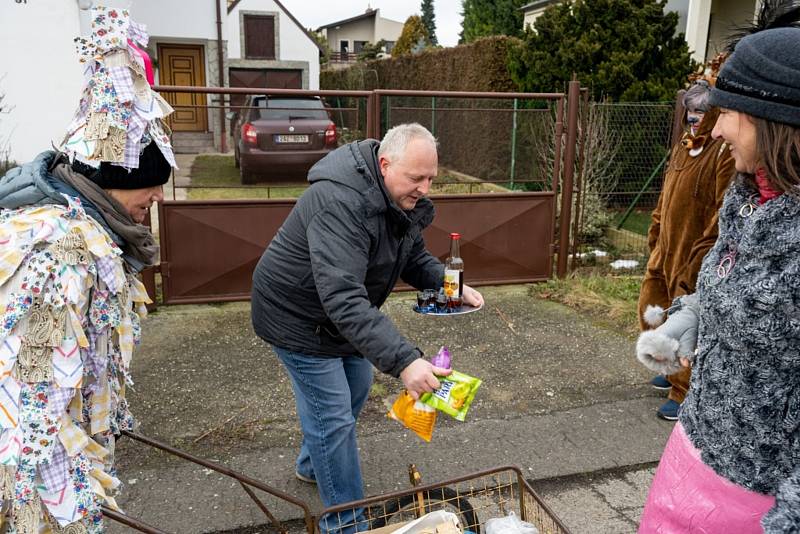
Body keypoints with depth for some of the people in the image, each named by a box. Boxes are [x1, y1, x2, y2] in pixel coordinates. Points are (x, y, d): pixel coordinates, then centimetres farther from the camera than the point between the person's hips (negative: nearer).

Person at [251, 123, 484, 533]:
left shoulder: (403, 199, -7)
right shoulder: (341, 203, -37)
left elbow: (414, 258, 6)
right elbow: (342, 298, -46)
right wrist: (403, 361, -52)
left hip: (341, 312, 9)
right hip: (298, 316, -9)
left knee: (354, 389, 22)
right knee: (333, 416, -3)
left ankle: (311, 466, 46)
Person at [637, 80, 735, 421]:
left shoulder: (726, 152, -17)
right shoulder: (685, 146, 10)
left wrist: (697, 263, -22)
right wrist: (655, 233, 15)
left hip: (694, 259, -8)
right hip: (665, 251, 9)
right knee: (650, 312, 18)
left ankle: (684, 395, 21)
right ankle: (675, 370, 41)